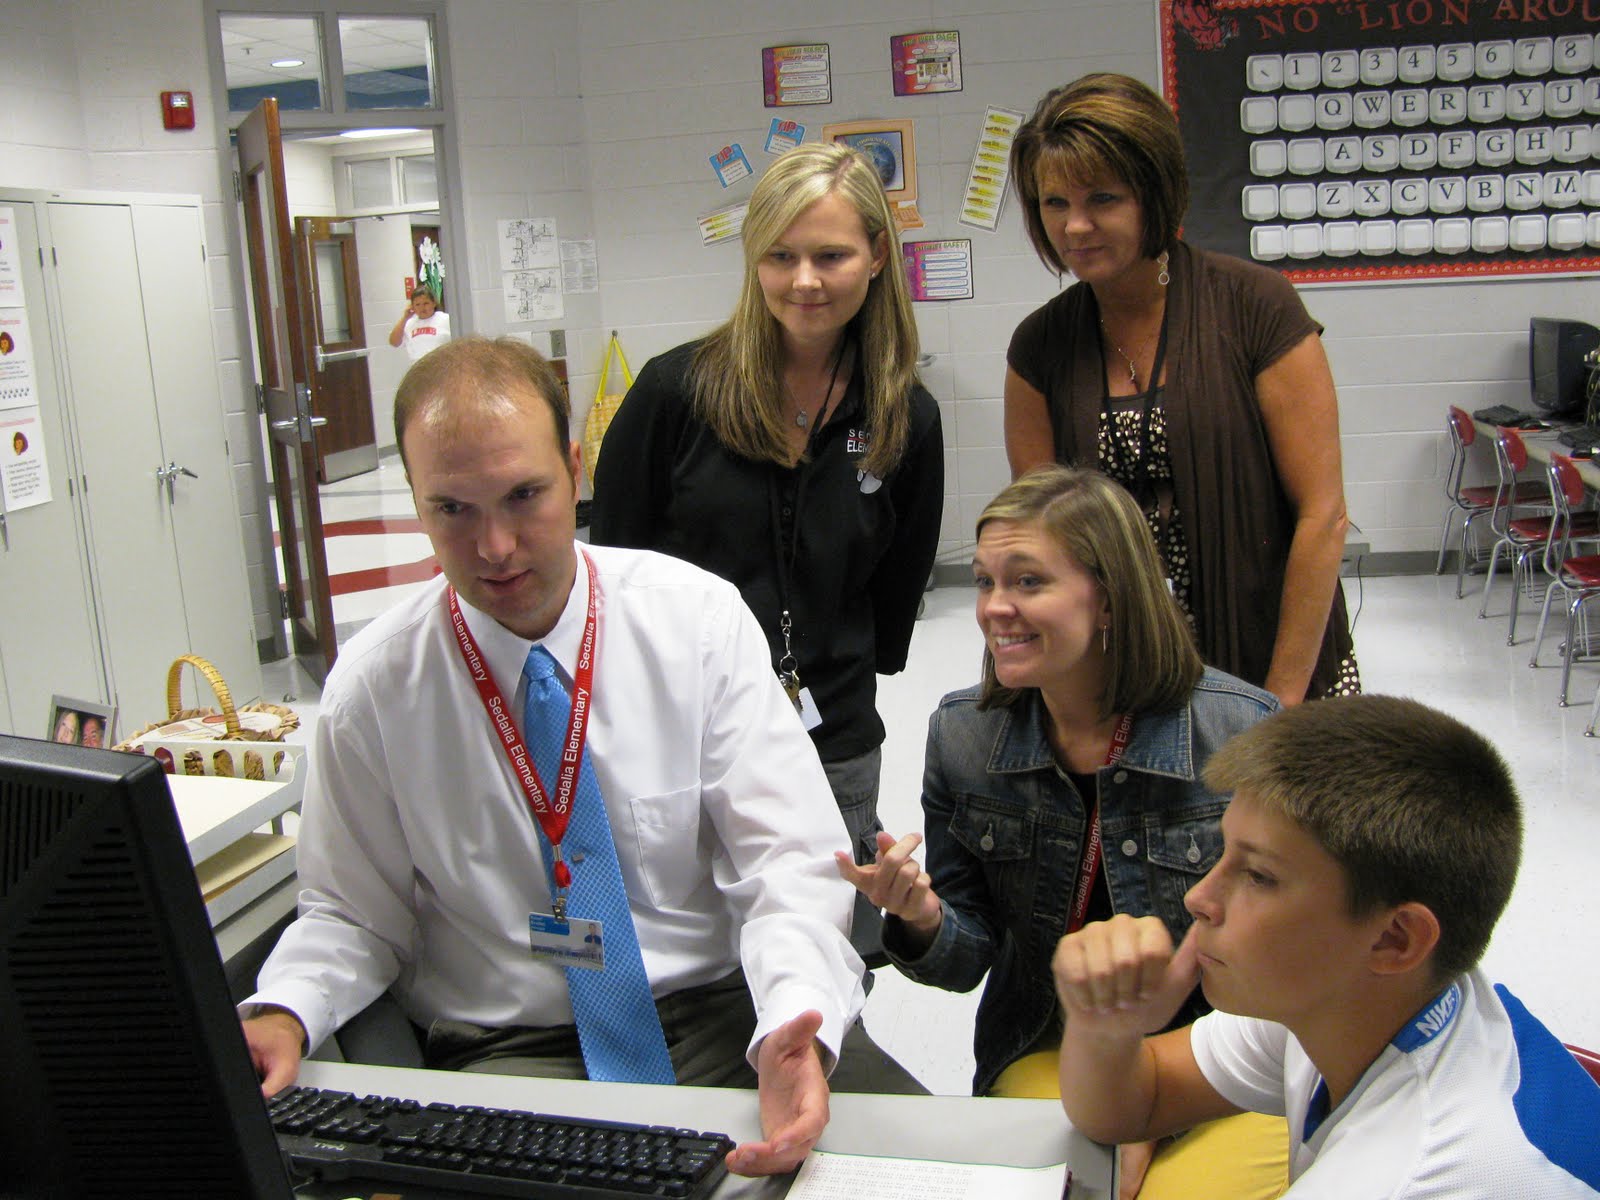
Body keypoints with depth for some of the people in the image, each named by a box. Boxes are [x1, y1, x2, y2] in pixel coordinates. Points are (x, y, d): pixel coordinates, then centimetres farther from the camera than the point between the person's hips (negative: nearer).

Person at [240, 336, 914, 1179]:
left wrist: (794, 1023, -29)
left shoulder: (700, 619, -5)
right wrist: (281, 1017, -15)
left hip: (723, 1015, 1)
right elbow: (352, 914, 7)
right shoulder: (371, 688, -4)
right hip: (509, 1052, 0)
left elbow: (789, 857, -9)